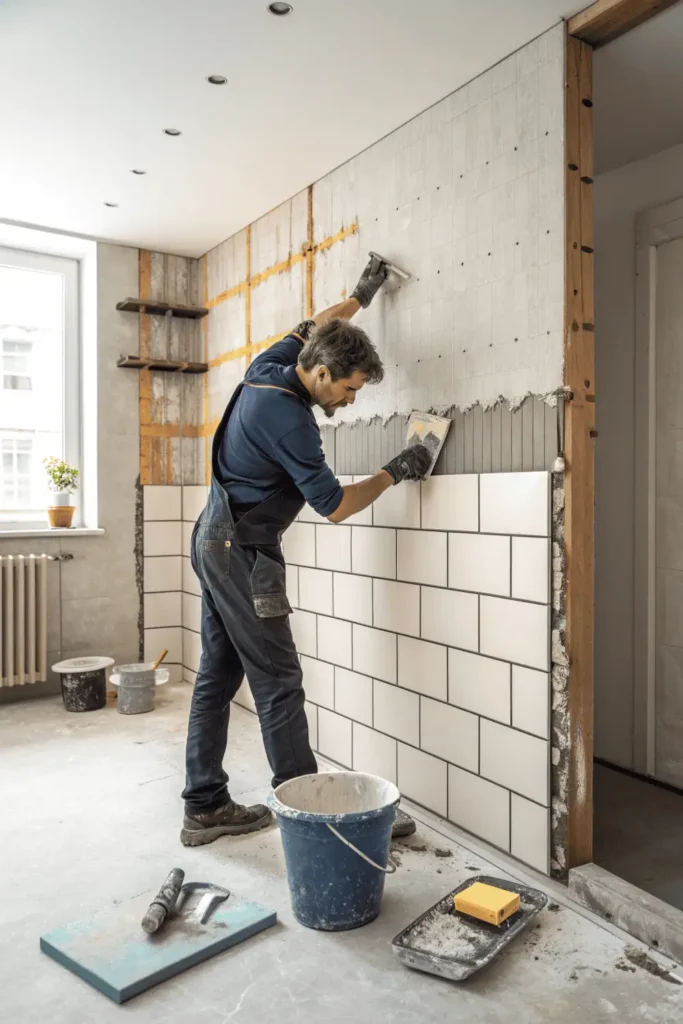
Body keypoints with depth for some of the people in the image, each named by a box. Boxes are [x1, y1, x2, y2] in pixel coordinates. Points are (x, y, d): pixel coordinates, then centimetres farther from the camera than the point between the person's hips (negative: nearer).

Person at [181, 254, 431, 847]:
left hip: (215, 540, 10)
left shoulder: (267, 368, 5)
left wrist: (360, 296, 36)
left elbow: (310, 329, 27)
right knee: (278, 683, -5)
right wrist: (396, 473, -5)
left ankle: (205, 809, 20)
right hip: (244, 552, -10)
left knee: (218, 675, 11)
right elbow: (334, 505, -17)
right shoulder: (287, 417, -21)